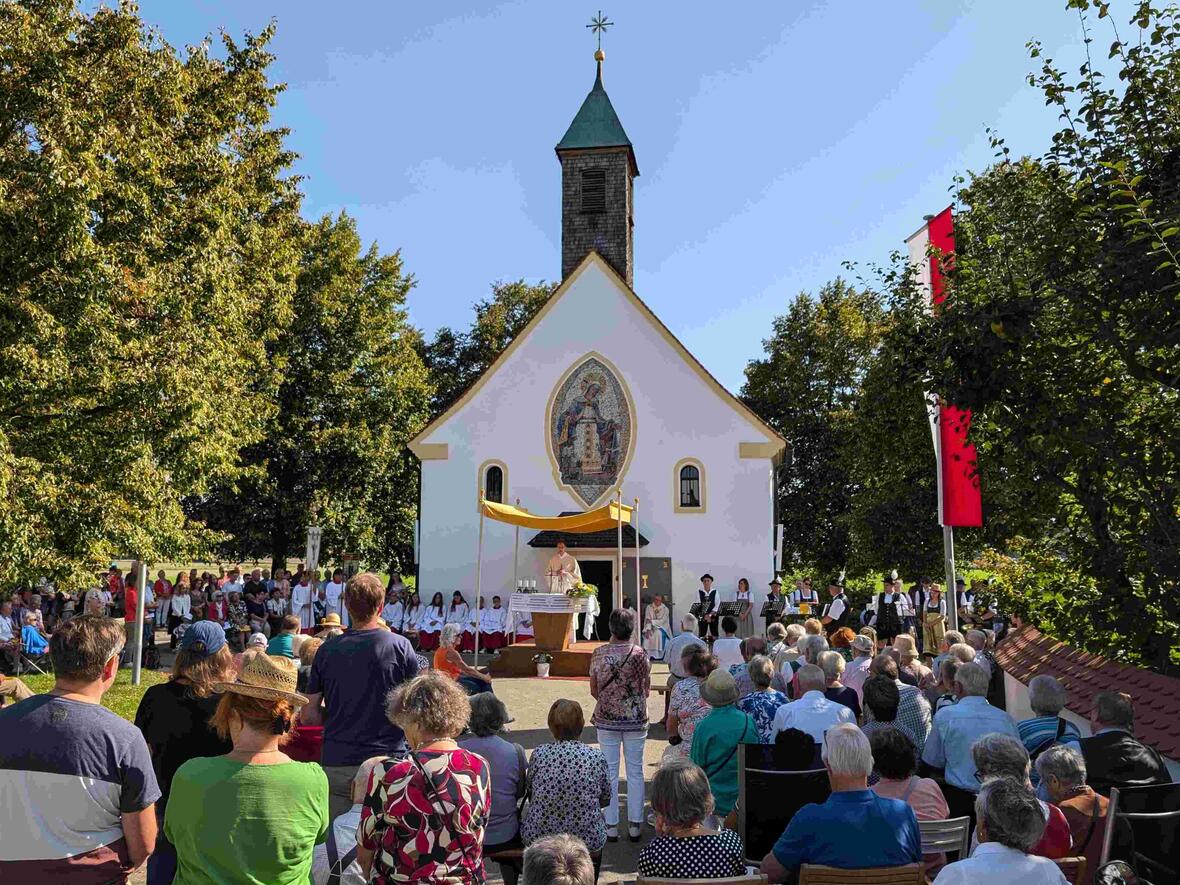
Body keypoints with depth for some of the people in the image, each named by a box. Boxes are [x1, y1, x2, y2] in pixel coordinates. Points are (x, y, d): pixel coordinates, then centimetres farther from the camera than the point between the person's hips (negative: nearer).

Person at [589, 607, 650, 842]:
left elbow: (593, 690, 1)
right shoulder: (640, 654, -9)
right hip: (635, 719, 0)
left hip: (606, 719, 1)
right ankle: (634, 825, 14)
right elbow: (647, 690, 0)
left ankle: (611, 825, 13)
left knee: (610, 772, 9)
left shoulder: (599, 653, -7)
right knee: (635, 772, 10)